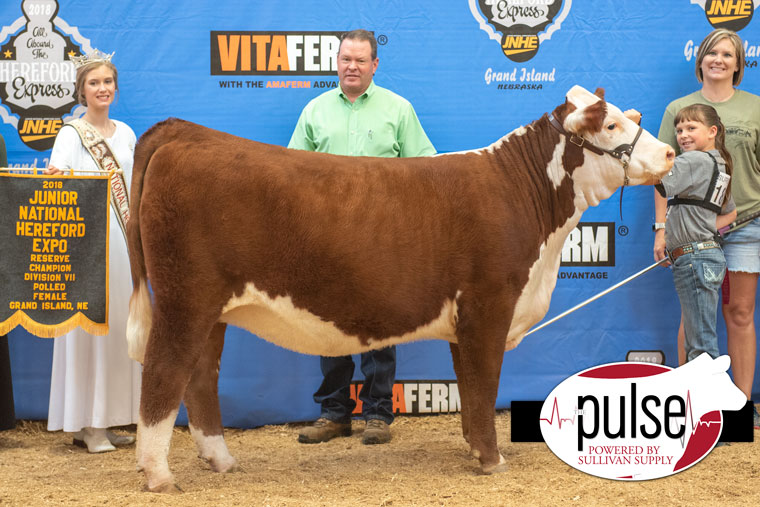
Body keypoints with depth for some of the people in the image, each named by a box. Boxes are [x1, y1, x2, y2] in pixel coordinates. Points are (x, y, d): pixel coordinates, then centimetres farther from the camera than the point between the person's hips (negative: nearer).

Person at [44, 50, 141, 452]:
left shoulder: (126, 133, 14)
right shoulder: (71, 133, -2)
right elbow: (57, 180, -16)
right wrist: (55, 179, -36)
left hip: (121, 239, 6)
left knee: (118, 326, 6)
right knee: (88, 326, -6)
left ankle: (105, 420, 13)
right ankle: (86, 424, -1)